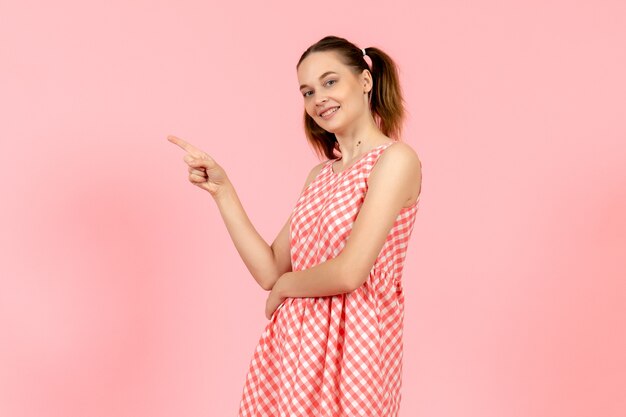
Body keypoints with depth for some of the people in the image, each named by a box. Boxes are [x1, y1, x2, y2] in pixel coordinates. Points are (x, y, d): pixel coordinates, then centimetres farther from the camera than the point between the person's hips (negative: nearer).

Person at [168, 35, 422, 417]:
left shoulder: (395, 158, -10)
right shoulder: (319, 175, 13)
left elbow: (349, 273, -20)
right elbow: (269, 271, 5)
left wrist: (286, 285, -2)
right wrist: (221, 189, 2)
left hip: (351, 349, -6)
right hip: (289, 345, 7)